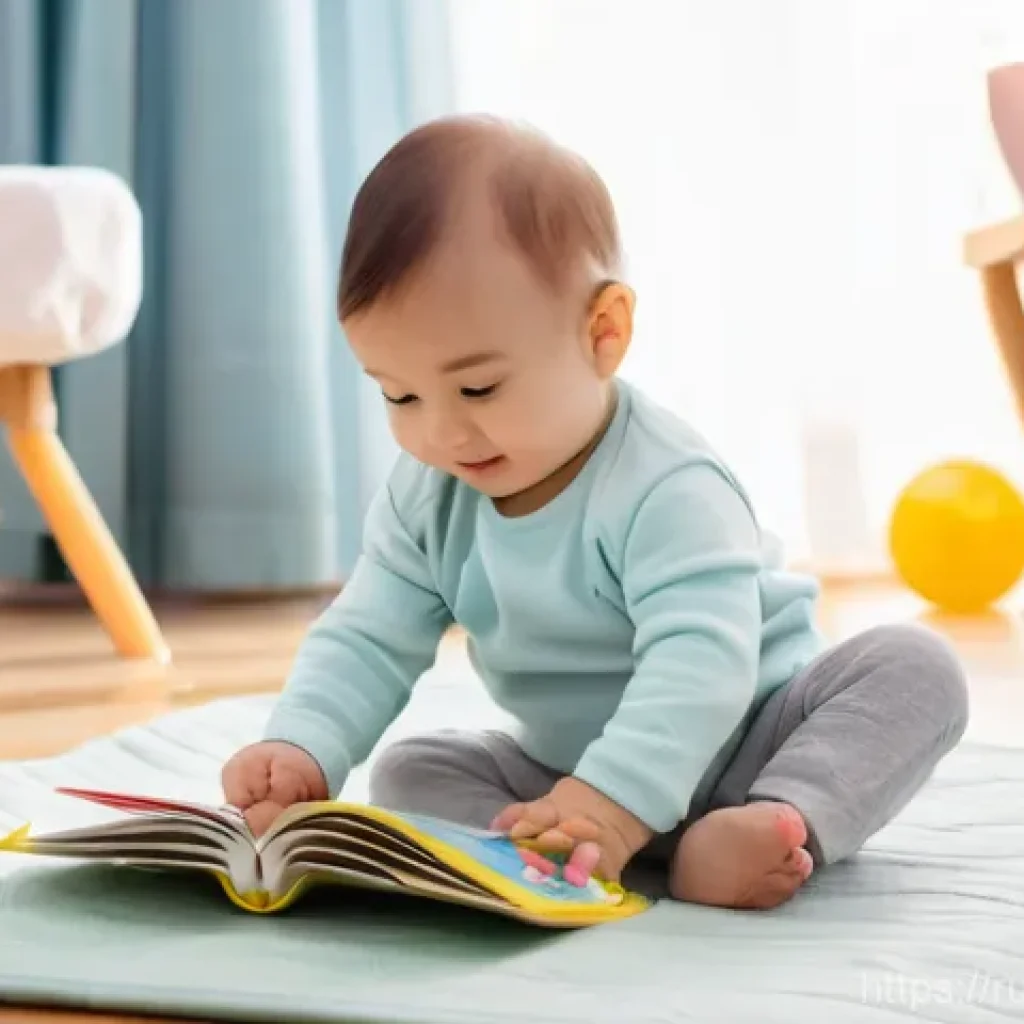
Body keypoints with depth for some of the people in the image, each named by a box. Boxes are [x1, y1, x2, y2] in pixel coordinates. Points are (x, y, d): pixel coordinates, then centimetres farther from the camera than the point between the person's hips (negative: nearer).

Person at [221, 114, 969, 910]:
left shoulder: (665, 488, -28)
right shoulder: (426, 496, -8)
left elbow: (701, 659, -38)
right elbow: (367, 641, -9)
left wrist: (617, 798, -51)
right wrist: (301, 747, -29)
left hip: (742, 745, -5)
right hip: (566, 771, 6)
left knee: (914, 665, -25)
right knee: (406, 771, -13)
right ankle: (672, 853, -30)